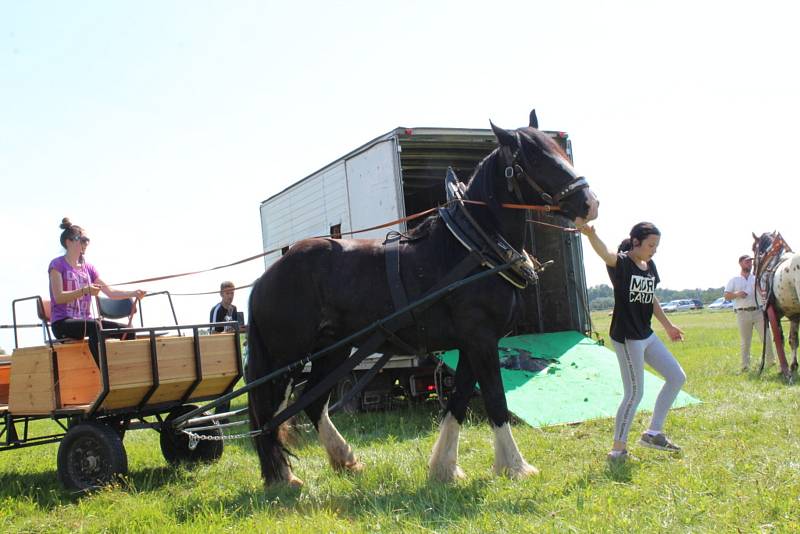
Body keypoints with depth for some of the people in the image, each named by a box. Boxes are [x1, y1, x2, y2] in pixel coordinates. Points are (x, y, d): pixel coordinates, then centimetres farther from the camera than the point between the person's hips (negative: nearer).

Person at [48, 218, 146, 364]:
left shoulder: (88, 267, 17)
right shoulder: (57, 265, 0)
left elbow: (109, 291, 11)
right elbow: (58, 297, -13)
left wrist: (133, 294, -5)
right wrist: (85, 290, -25)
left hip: (85, 321, 7)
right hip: (62, 323, -7)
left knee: (126, 330, -14)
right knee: (95, 325, -37)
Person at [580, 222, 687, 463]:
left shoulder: (650, 266, 9)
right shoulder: (621, 263, -14)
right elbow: (605, 253, -37)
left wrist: (668, 325, 30)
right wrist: (591, 235, -58)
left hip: (646, 334, 9)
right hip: (626, 336, -9)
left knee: (677, 377, 14)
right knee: (634, 393, -6)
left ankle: (653, 433, 22)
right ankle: (618, 449, 6)